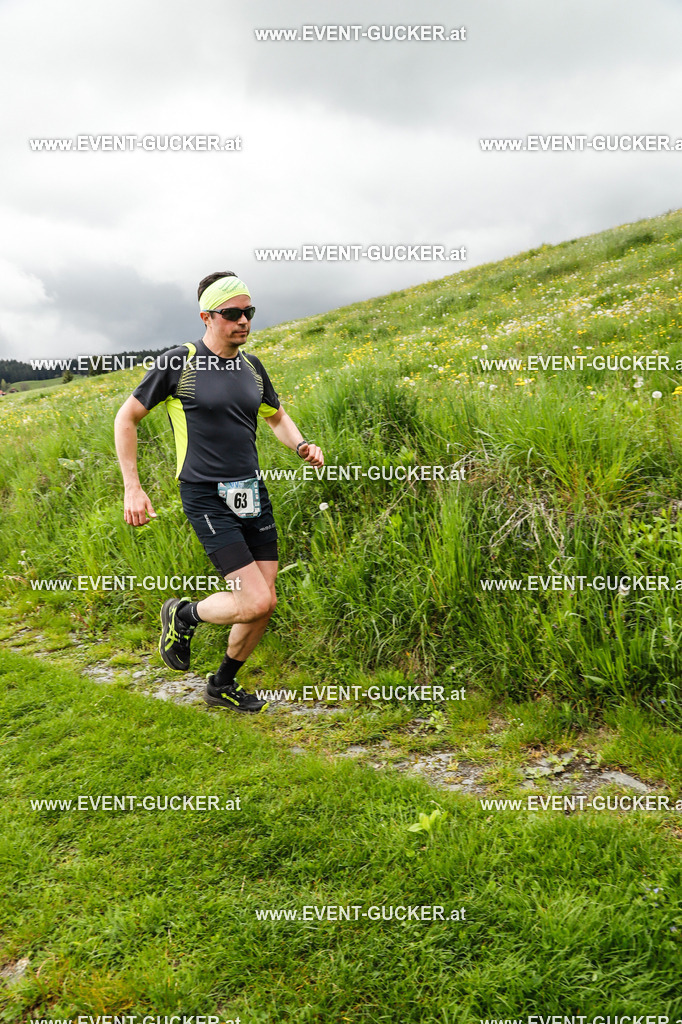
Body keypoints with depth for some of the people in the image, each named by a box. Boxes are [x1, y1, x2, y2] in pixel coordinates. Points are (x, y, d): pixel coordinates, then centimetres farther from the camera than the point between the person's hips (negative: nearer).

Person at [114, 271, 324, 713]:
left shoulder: (251, 365, 9)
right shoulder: (178, 363, -8)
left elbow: (277, 416, 25)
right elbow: (126, 418, 0)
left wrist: (301, 445, 3)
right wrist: (133, 488, -6)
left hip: (252, 493, 6)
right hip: (207, 498, -6)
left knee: (266, 602, 7)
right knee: (254, 602, -14)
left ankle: (223, 685, 30)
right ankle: (183, 615, 17)